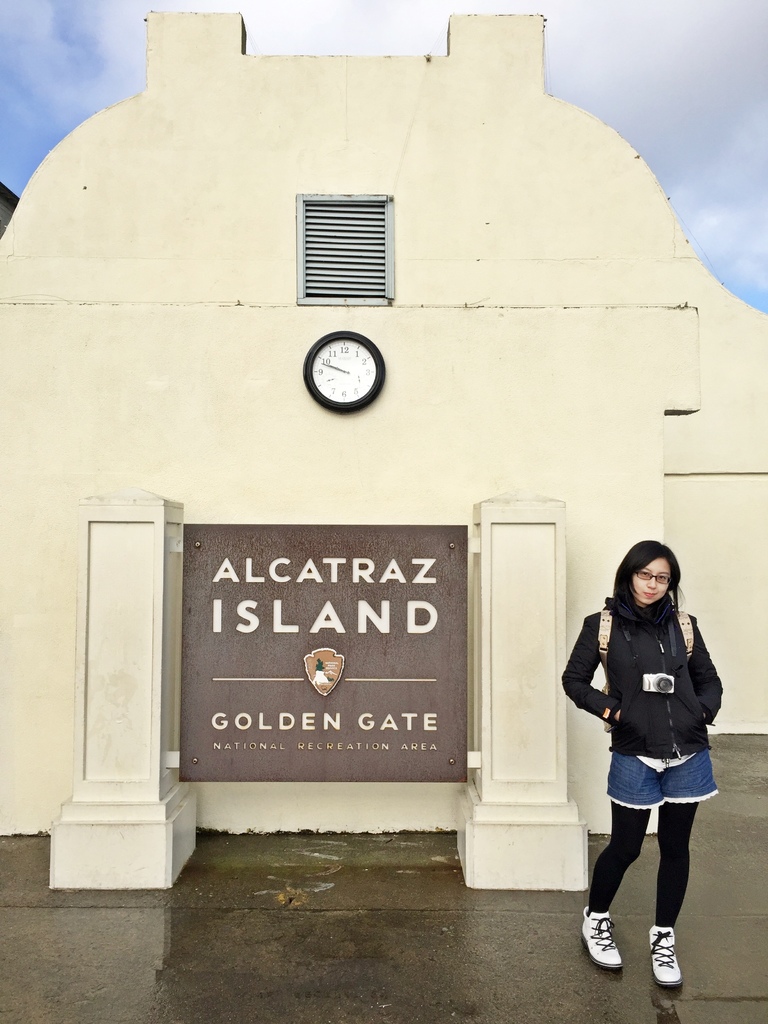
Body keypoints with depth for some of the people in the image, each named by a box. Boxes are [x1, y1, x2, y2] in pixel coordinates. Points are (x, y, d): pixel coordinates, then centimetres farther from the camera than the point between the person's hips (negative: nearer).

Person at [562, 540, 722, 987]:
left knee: (676, 847, 13)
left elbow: (709, 681, 12)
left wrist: (703, 714, -5)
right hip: (634, 756, -3)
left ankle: (664, 938, 32)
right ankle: (596, 920, 34)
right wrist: (610, 710, -11)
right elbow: (574, 680, 1)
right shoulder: (603, 625, -3)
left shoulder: (682, 626, 4)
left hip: (687, 756, 3)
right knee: (625, 847, 8)